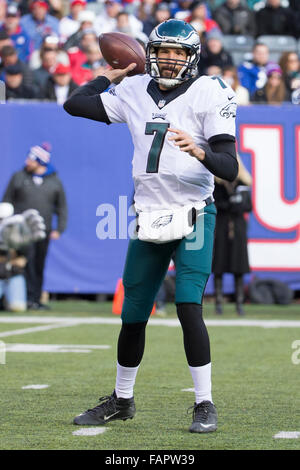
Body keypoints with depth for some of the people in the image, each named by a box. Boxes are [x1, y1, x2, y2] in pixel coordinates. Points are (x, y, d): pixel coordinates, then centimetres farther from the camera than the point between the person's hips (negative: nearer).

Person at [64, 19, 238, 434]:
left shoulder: (209, 94, -8)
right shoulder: (135, 93, 6)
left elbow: (230, 169, -14)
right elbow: (74, 104, 8)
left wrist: (199, 151, -34)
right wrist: (113, 74, 11)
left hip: (193, 218, -4)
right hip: (149, 220, 4)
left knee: (189, 307, -18)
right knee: (133, 316, 9)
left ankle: (205, 404, -7)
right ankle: (122, 400, 27)